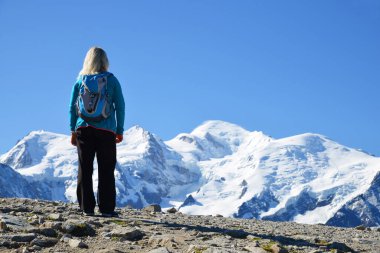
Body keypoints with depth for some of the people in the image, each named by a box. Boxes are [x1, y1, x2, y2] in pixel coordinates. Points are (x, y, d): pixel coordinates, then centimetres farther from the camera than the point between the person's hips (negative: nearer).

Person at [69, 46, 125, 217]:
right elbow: (120, 106, 0)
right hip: (106, 130, -2)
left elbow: (73, 107, 6)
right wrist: (120, 130, 7)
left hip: (84, 128, 2)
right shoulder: (111, 80, 0)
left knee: (85, 170, 6)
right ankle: (107, 208, 2)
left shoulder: (80, 80, 5)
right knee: (106, 171, 3)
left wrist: (73, 131, 12)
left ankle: (87, 208, 5)